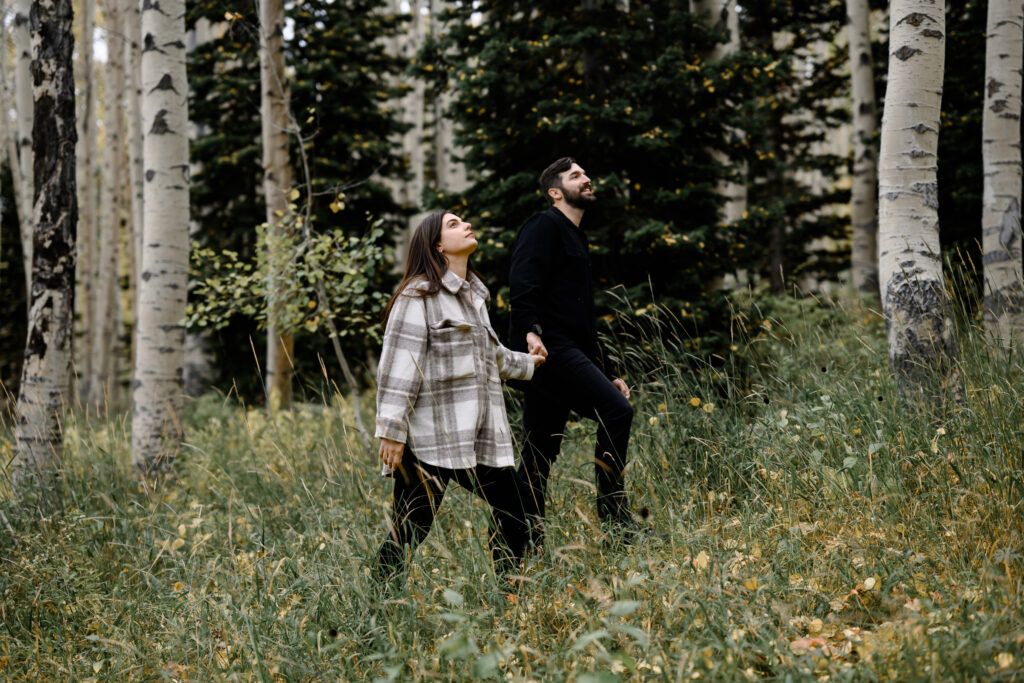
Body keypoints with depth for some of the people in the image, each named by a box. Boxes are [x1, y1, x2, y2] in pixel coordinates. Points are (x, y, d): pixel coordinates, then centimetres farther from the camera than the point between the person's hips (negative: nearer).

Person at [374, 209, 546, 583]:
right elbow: (399, 366, -12)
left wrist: (525, 363, 52)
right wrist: (391, 430, -17)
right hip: (431, 438, -8)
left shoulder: (474, 294, 20)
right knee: (408, 534, -8)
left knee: (512, 520, 8)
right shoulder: (419, 295, -6)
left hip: (480, 436, 8)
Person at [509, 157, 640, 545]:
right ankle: (614, 515, -17)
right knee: (616, 409, -18)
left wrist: (606, 375, 27)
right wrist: (531, 331, -33)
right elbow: (522, 284, -17)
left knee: (539, 457, 6)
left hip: (568, 353, 10)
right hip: (547, 347, -10)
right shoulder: (544, 226, 0)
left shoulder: (575, 238, 29)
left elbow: (585, 321, 31)